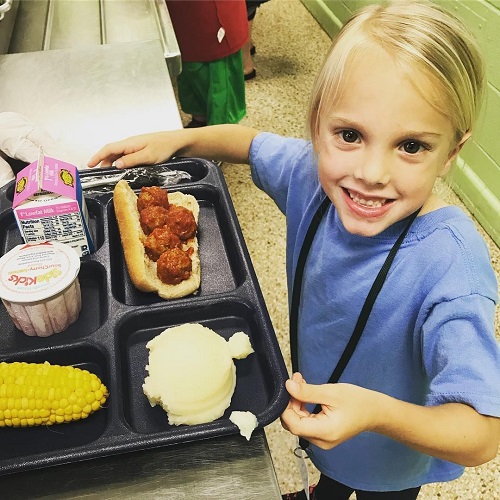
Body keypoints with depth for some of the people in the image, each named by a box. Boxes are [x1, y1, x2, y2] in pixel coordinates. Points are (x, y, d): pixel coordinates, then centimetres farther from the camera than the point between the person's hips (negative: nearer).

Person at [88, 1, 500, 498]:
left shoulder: (451, 267, -41)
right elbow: (252, 141, -3)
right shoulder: (315, 174, -25)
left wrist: (376, 413, -57)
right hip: (318, 406, 5)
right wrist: (174, 140, -15)